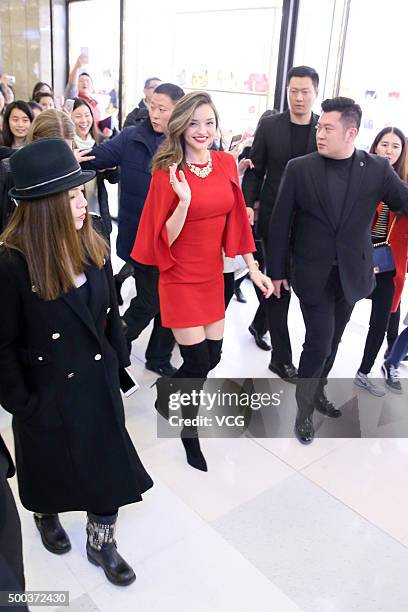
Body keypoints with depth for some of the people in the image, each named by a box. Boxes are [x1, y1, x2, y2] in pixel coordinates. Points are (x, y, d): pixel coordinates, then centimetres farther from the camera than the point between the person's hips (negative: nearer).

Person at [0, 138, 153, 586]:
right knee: (50, 463, 22)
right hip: (48, 393, -4)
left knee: (108, 462, 13)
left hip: (98, 382, 4)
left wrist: (118, 363, 6)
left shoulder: (92, 246, -7)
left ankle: (101, 541, 39)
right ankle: (45, 516, 56)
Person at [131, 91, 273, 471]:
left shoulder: (226, 163, 1)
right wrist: (185, 200, -29)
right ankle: (189, 432, 28)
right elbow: (164, 239, -14)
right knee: (198, 364, 0)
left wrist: (253, 268, 4)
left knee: (213, 356, 13)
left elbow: (236, 218, 7)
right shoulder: (167, 173, -14)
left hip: (213, 274, 6)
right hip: (181, 278, -5)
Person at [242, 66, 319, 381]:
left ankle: (259, 323, 42)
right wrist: (247, 207, -9)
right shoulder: (269, 125, 0)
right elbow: (255, 171, 2)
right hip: (274, 216, -2)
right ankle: (282, 357, 9)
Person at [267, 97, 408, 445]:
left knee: (332, 340, 16)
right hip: (313, 275, -2)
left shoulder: (377, 169, -4)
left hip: (351, 273, 3)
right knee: (319, 342, -4)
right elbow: (281, 223, -3)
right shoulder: (299, 169, -7)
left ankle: (317, 392, 40)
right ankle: (304, 410, 17)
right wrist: (277, 270, -1)